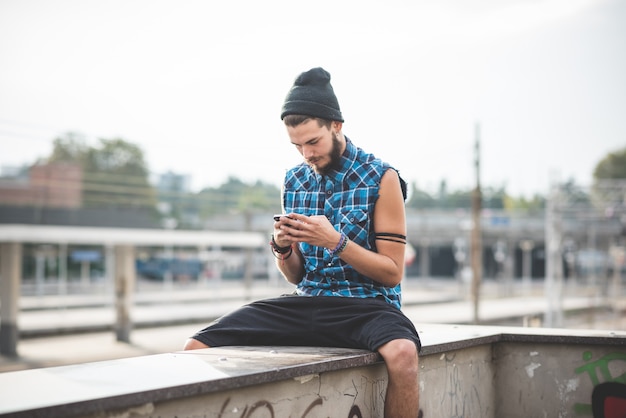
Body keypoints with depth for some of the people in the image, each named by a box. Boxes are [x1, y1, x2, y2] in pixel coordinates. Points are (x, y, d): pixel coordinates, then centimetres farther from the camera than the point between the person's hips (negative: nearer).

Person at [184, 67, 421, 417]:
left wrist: (335, 240, -18)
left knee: (402, 353, -40)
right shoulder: (295, 181, 11)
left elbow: (393, 273, -5)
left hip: (366, 303, -4)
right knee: (197, 348, -15)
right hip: (308, 302, 4)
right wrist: (282, 248, -7)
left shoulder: (381, 179, -4)